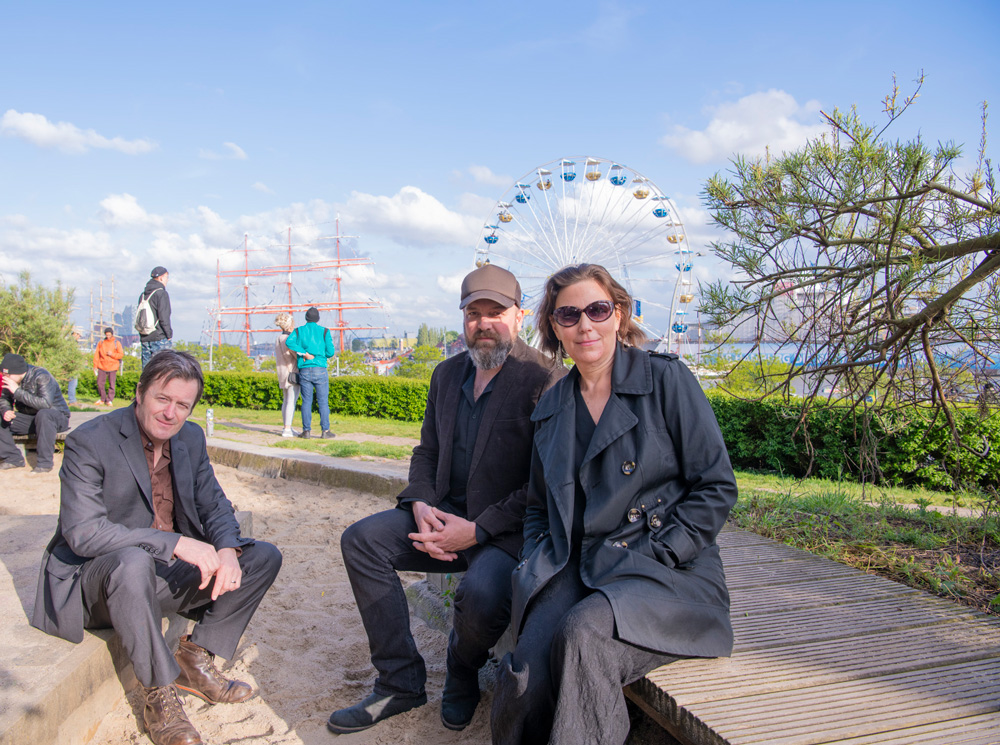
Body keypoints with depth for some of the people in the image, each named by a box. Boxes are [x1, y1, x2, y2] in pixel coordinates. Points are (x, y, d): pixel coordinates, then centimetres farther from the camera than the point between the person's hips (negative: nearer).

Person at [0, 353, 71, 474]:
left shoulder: (41, 376, -22)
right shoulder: (11, 379, -2)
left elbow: (45, 403, -34)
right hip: (29, 418, 7)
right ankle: (13, 458, -4)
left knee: (43, 414, -40)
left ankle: (44, 463, -31)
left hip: (57, 416, -7)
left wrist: (18, 391, -33)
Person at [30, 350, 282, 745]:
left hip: (163, 576, 6)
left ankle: (195, 657, 0)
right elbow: (82, 533, -26)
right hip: (92, 580, -6)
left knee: (263, 557, -6)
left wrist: (227, 550, -17)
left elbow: (214, 505, 6)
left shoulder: (190, 438, 2)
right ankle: (159, 693, -21)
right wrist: (174, 543, -33)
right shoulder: (89, 441, -17)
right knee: (133, 562, -40)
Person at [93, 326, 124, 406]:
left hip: (112, 367, -2)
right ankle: (102, 399, 16)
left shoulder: (117, 343, 4)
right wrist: (95, 366, 3)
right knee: (100, 383, 2)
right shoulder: (101, 343, 7)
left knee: (111, 384, -1)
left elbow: (121, 354, 2)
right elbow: (96, 355, 7)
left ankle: (109, 400, 7)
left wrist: (112, 354, -14)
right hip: (102, 366, 2)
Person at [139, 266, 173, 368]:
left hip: (144, 339, 7)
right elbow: (164, 317, -15)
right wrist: (169, 334, -8)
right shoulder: (161, 293, -9)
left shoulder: (143, 295, 14)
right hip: (159, 338, -7)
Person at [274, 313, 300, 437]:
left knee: (287, 400, 14)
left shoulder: (279, 339, 11)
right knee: (292, 401, -8)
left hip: (283, 374, 9)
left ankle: (286, 427, 18)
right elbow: (298, 356, -21)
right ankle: (287, 429, -11)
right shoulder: (289, 340, -15)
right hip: (293, 373, -9)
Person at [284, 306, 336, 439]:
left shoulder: (298, 331, 9)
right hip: (320, 370, -2)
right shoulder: (324, 331, 3)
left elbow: (289, 342, -12)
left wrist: (305, 354, -12)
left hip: (304, 370, 2)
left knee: (306, 401, 7)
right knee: (323, 401, 1)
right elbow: (331, 352, -4)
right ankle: (325, 431, 0)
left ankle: (306, 431, 6)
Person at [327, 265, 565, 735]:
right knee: (361, 539, -10)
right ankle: (400, 683, 0)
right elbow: (426, 453, 15)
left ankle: (462, 676, 6)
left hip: (509, 529, -6)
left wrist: (477, 530, -20)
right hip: (445, 515, 7)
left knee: (481, 592, -34)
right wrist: (421, 507, -5)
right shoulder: (447, 374, 12)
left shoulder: (546, 380, -13)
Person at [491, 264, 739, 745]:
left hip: (668, 573, -3)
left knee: (586, 631, -33)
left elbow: (716, 488, -3)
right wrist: (536, 563, 5)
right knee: (524, 678, -25)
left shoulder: (667, 380, 0)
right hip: (573, 573, 4)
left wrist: (649, 558, -10)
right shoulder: (550, 410, 15)